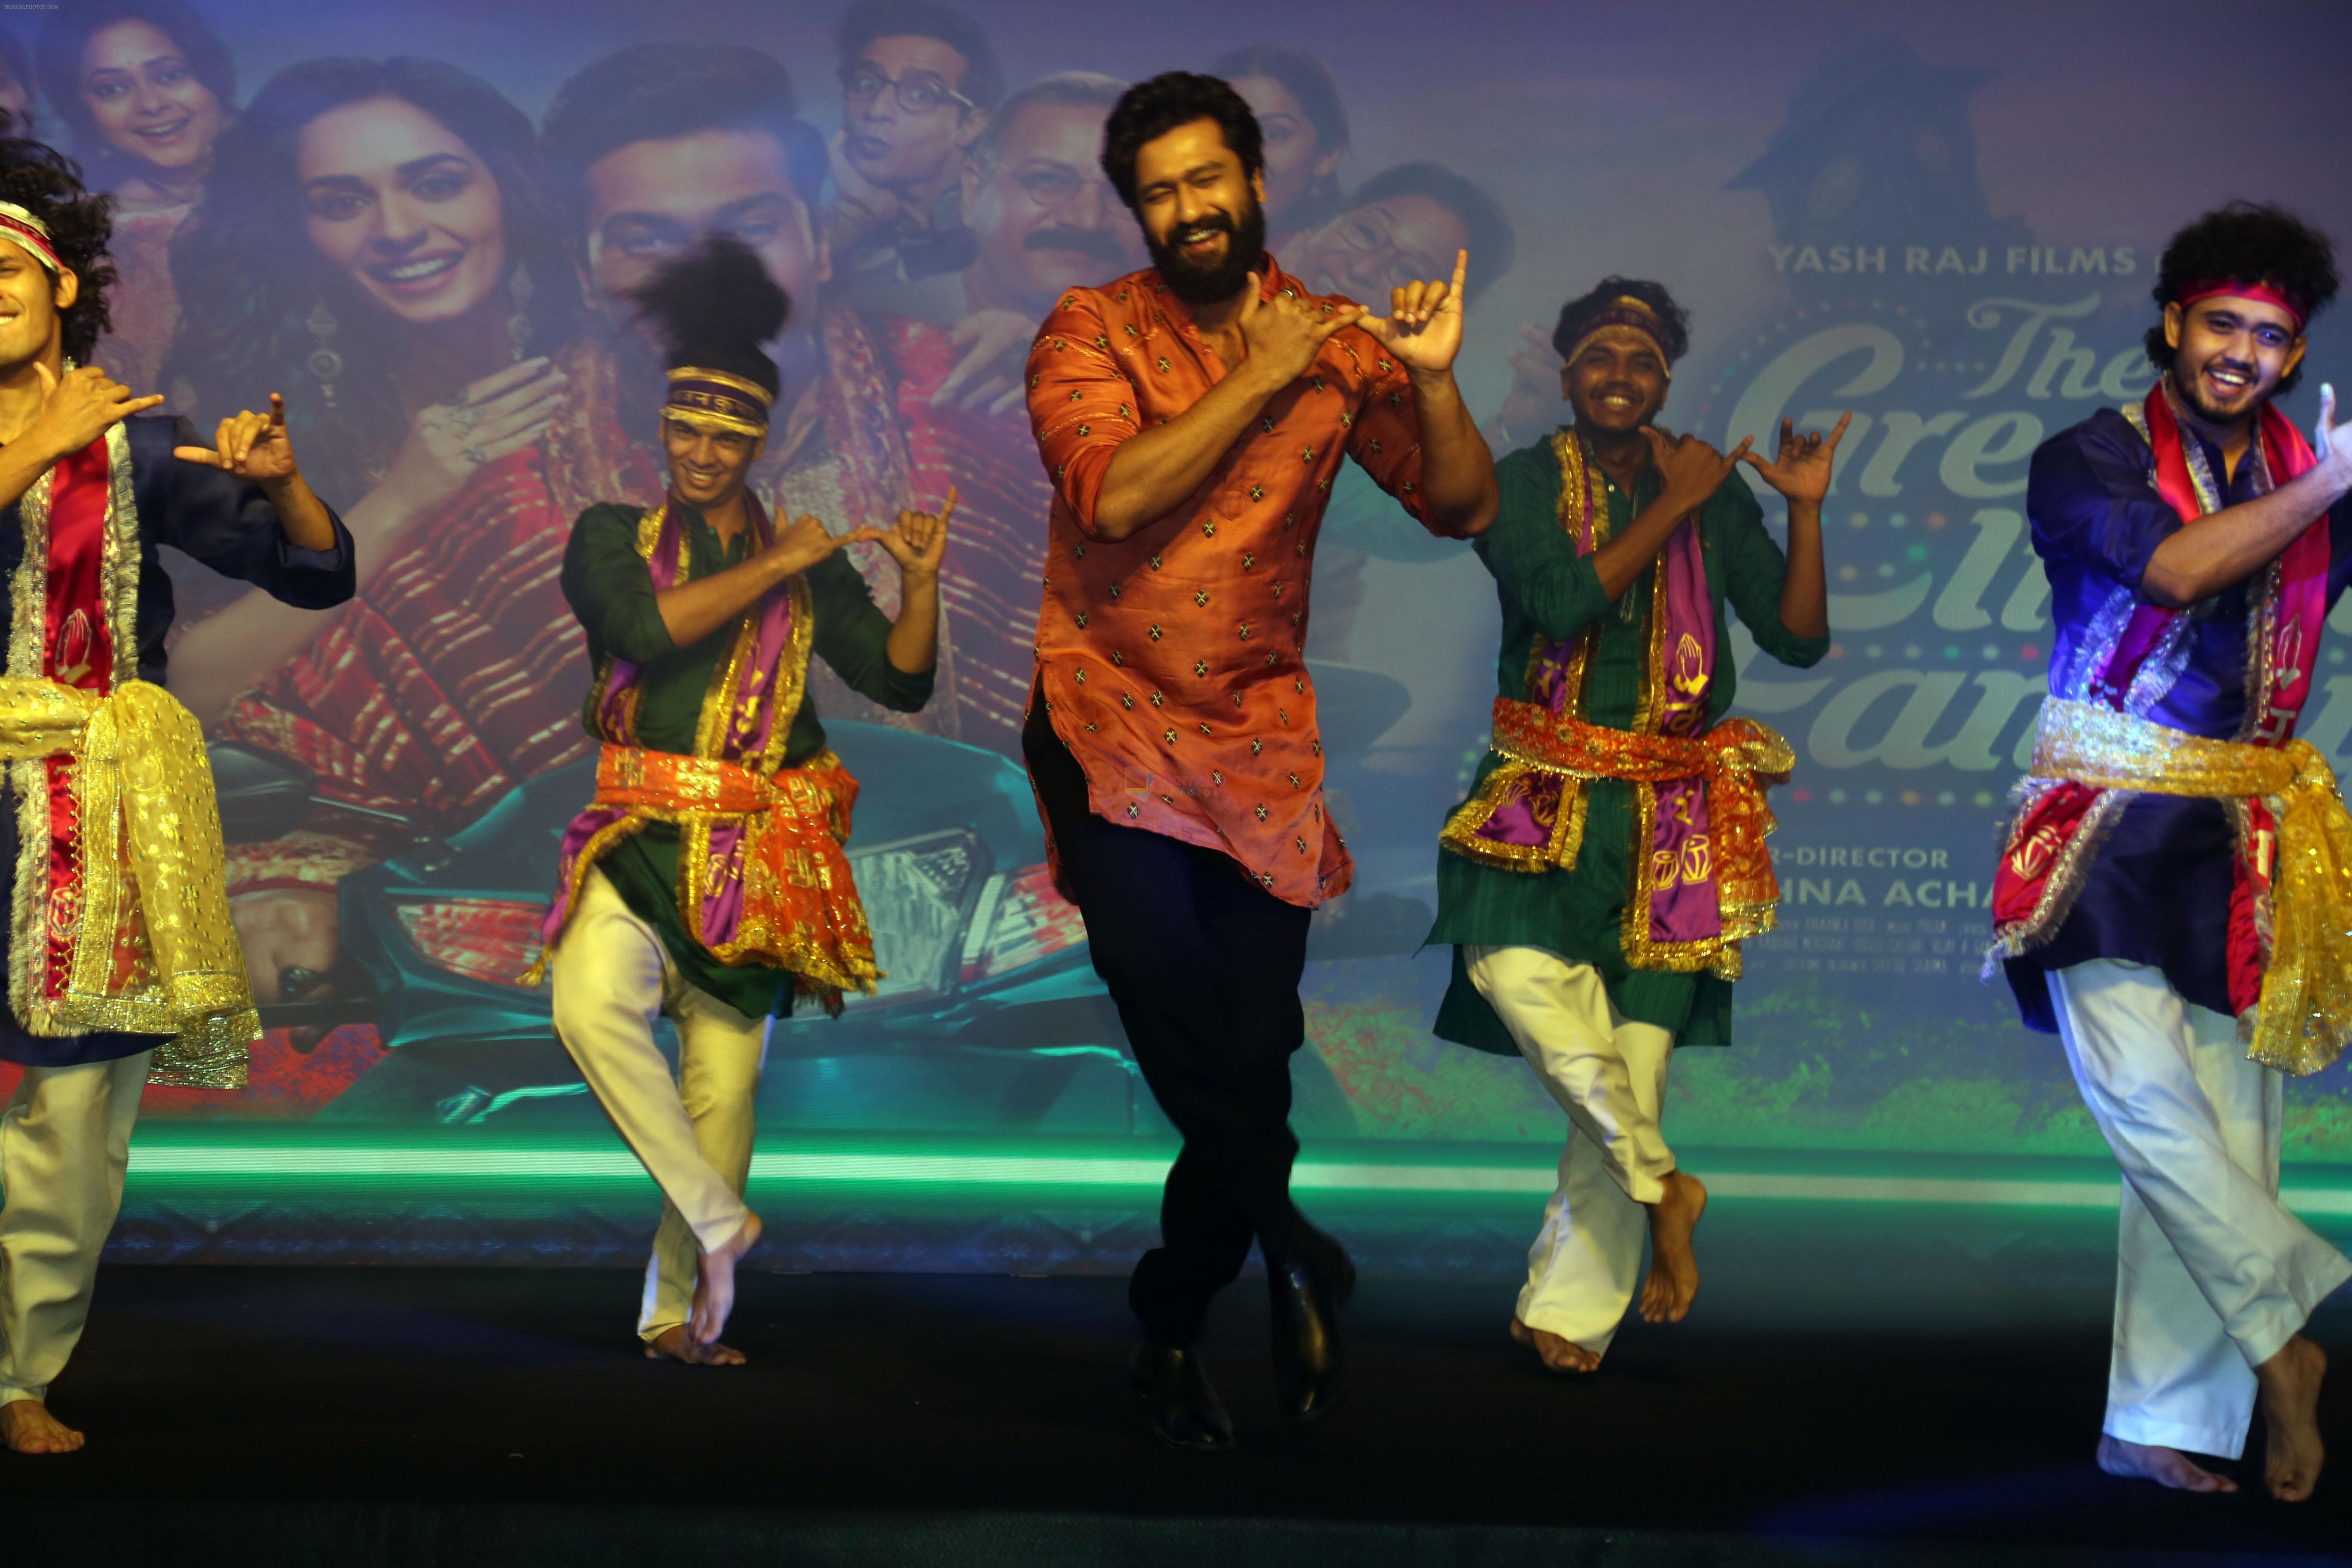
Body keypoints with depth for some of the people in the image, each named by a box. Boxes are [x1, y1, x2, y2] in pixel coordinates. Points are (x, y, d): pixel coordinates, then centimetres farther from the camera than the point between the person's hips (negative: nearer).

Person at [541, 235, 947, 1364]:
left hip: (761, 850, 1)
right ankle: (718, 1220, -12)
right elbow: (644, 627, -12)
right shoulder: (611, 537, 8)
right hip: (642, 834, -1)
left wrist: (920, 581, -10)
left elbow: (899, 680, 5)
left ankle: (677, 1311, 14)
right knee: (591, 1005, -27)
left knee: (724, 1079, 0)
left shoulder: (810, 566, 11)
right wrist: (772, 570, -10)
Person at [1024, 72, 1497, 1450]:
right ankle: (1297, 1262, -7)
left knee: (1254, 1049, 0)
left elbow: (1465, 507, 1)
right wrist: (1262, 377, -14)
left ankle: (1174, 1331, 19)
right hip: (1113, 722, -2)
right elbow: (1114, 496, -17)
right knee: (1162, 972, -25)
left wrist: (1434, 379, -15)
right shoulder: (1091, 334, 0)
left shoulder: (1340, 344, 5)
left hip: (1261, 734, 2)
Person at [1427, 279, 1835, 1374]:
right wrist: (1672, 507, -10)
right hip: (1547, 791, -1)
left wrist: (1807, 510, -6)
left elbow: (1798, 639, 5)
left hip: (1676, 810, 1)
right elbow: (1562, 603, -15)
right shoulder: (1520, 483, 3)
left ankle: (1572, 1306, 6)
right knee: (1520, 966, -28)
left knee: (1638, 1044, -6)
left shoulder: (1714, 491, 9)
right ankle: (1659, 1185, -8)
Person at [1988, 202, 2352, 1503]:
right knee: (2145, 1089, -18)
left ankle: (2162, 1423, 7)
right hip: (2111, 828, -4)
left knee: (2223, 1131, 0)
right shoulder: (2088, 461, 0)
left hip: (2247, 844, 4)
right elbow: (2173, 567, -17)